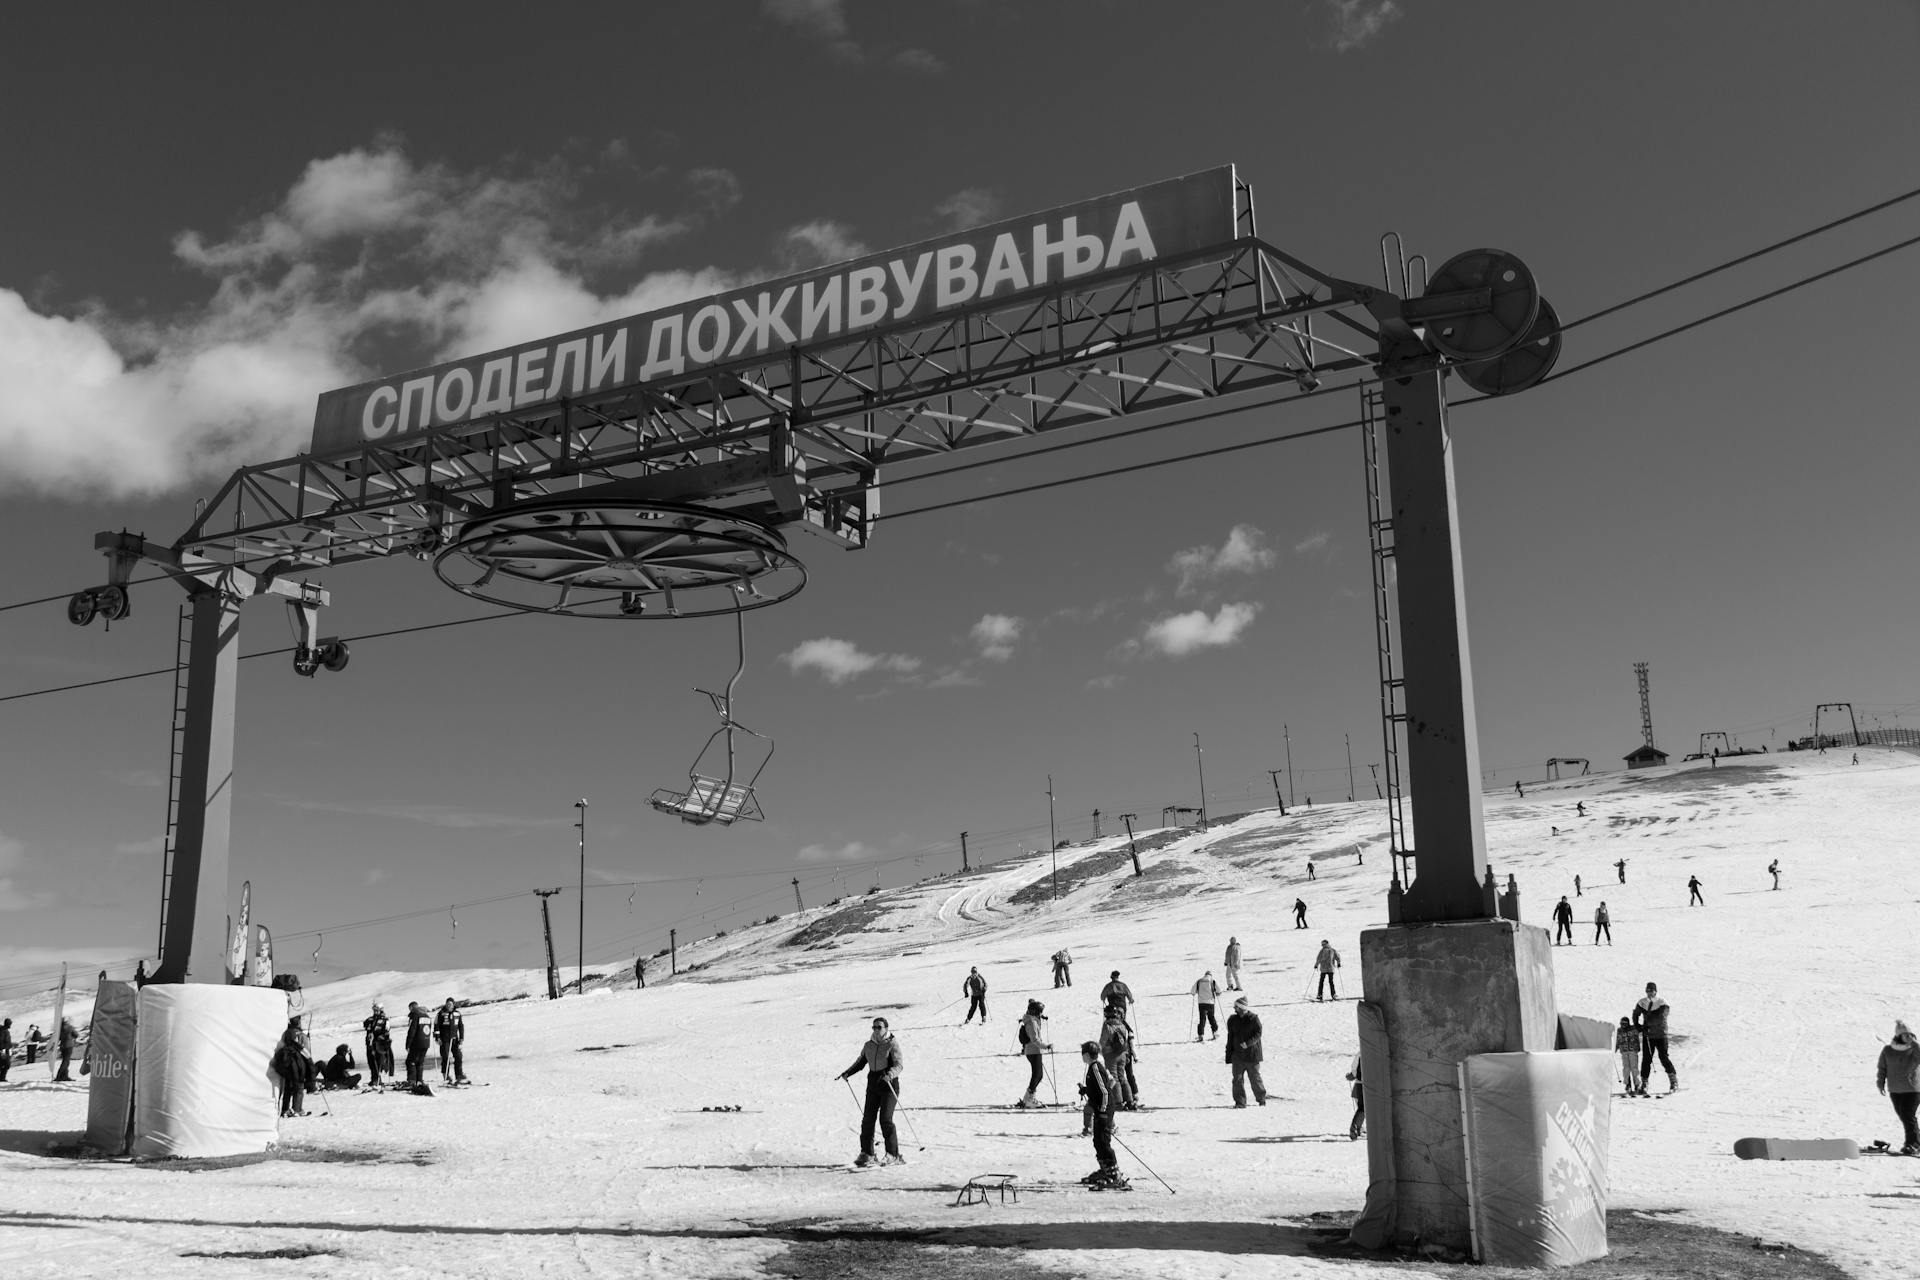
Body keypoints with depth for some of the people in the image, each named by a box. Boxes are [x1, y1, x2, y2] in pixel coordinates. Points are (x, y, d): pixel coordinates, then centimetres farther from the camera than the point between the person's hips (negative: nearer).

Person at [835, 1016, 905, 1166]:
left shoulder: (892, 1044, -7)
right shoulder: (868, 1045, 10)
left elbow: (899, 1065, -14)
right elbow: (860, 1062, 19)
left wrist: (889, 1075, -32)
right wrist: (848, 1073, 3)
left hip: (889, 1083, -5)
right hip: (873, 1084, 5)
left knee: (885, 1118, -15)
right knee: (868, 1118, -2)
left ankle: (893, 1154, -9)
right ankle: (866, 1154, 7)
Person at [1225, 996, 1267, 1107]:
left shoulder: (1253, 1018, -7)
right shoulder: (1233, 1019, 6)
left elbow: (1258, 1034, -9)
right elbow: (1230, 1038, 10)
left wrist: (1248, 1043, -24)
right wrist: (1228, 1056, 8)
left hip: (1252, 1055, -4)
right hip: (1237, 1055, 4)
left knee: (1255, 1078, 6)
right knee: (1237, 1079, -1)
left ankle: (1262, 1099, 24)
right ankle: (1240, 1101, 5)